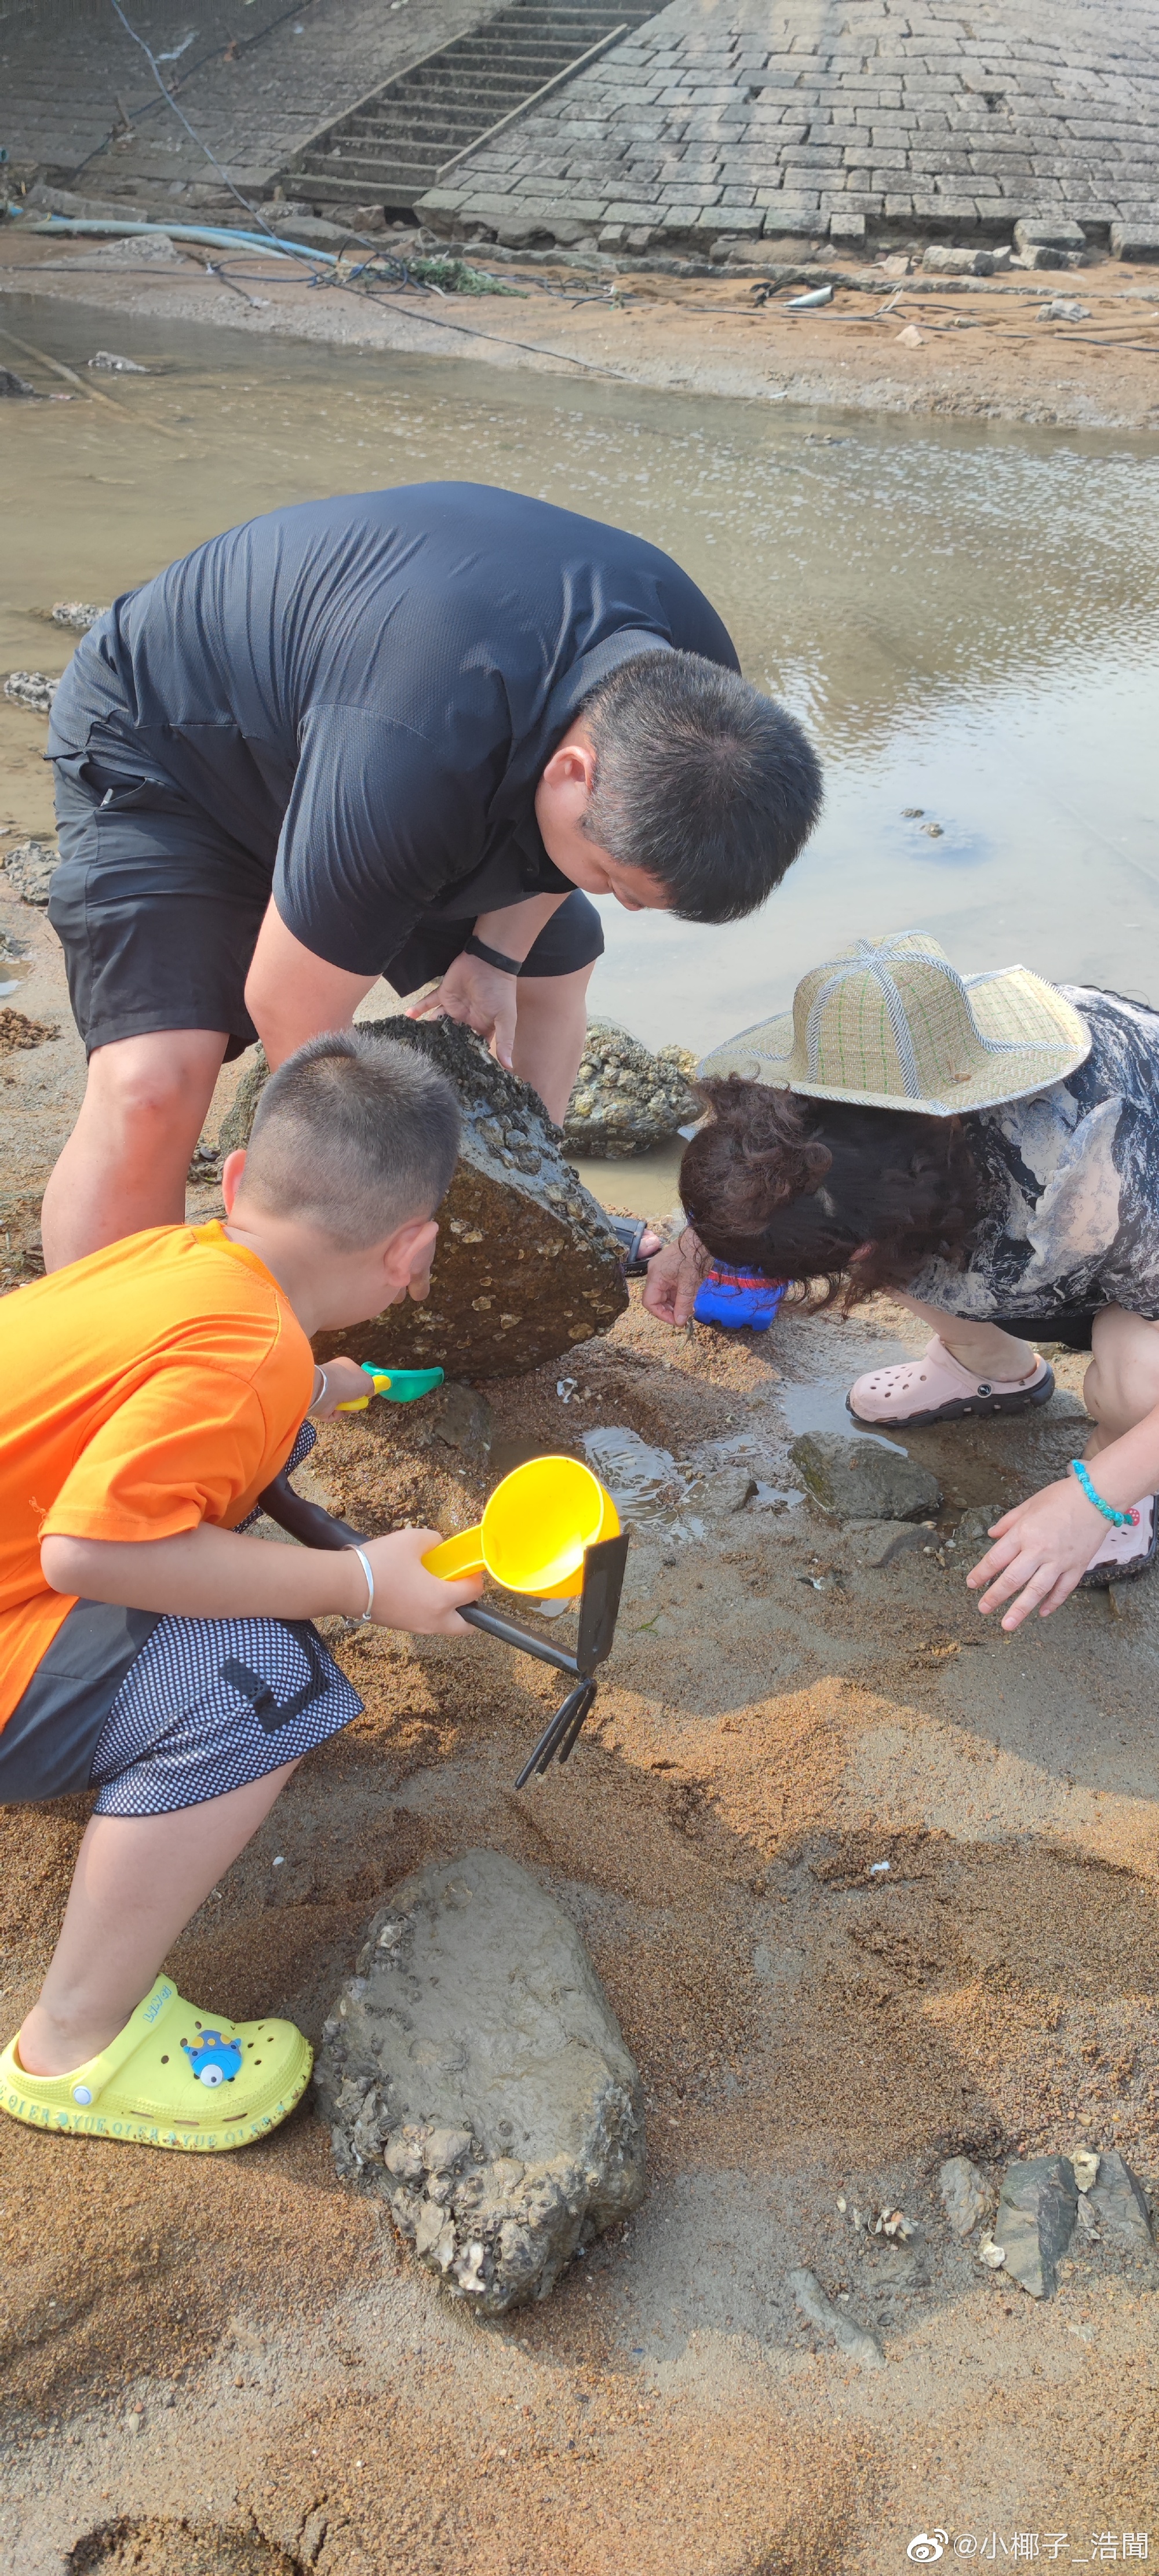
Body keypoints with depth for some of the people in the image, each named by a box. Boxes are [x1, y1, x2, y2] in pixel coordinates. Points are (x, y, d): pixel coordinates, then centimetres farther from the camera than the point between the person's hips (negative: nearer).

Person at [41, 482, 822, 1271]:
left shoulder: (687, 682, -21)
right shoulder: (413, 764, -45)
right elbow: (292, 1012, -32)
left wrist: (497, 951, -10)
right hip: (163, 748, -7)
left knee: (555, 960, 11)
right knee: (151, 1089, -25)